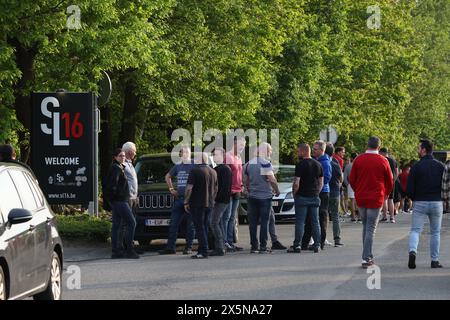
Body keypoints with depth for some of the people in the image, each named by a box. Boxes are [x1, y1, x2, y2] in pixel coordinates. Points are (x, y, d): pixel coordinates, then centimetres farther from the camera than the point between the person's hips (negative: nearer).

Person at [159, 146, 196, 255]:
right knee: (173, 223, 4)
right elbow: (168, 177, 30)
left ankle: (188, 247, 5)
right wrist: (171, 189, 19)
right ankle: (170, 247, 7)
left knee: (190, 225, 0)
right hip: (178, 198, 6)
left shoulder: (195, 166, -3)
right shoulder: (178, 166, 14)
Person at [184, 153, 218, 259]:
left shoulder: (195, 171, -11)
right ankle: (201, 250, 14)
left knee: (200, 227, -6)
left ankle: (204, 251, -11)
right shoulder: (213, 172, 11)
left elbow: (189, 188, -14)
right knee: (204, 227, 12)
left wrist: (186, 202, -7)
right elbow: (216, 189, 19)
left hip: (197, 204, -7)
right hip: (209, 204, 7)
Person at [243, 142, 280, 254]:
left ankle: (254, 246, 8)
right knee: (264, 221, -2)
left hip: (252, 196, 6)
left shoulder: (249, 164, 10)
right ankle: (263, 247, -4)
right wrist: (277, 191, -3)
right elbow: (272, 179, -17)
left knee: (253, 222, 7)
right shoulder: (266, 163, -11)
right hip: (265, 196, -6)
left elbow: (245, 181, 15)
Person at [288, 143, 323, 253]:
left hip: (302, 197, -6)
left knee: (300, 222, -3)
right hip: (315, 197, 6)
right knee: (315, 222, 9)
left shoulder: (300, 165, -12)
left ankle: (297, 245, -2)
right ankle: (316, 245, 8)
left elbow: (296, 183, -15)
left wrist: (294, 194, -1)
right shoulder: (318, 164, 10)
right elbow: (321, 183, 14)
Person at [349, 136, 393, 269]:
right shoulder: (383, 161, -5)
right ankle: (366, 259, -5)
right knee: (370, 229, -1)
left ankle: (368, 256, 20)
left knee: (365, 227, 17)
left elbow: (352, 180, 4)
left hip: (360, 198, 3)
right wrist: (385, 195, 21)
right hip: (376, 199, -3)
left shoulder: (358, 160, 0)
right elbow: (390, 182, 2)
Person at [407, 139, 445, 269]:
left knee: (415, 230, 1)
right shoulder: (440, 166, 0)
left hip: (419, 203, -2)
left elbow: (409, 189, -7)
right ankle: (435, 260, 11)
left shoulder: (416, 167, -7)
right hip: (436, 203, 2)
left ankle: (413, 251, -25)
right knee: (435, 232, 12)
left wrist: (413, 199, 13)